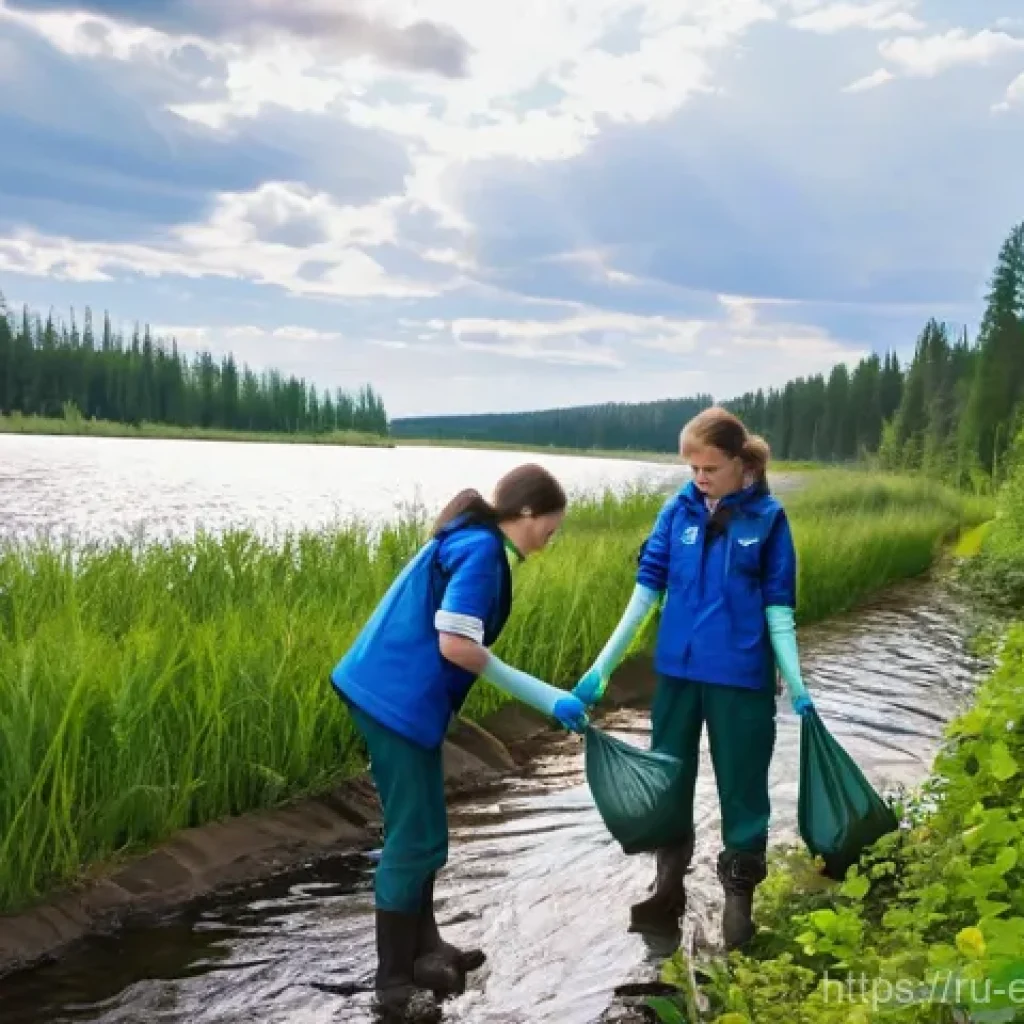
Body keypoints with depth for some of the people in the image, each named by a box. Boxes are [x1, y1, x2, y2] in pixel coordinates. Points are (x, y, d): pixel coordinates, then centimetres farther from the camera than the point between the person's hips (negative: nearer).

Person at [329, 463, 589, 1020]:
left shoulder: (471, 539, 13)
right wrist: (546, 698, -17)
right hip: (399, 699, -10)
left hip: (392, 691, 10)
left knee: (421, 832, 20)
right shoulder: (481, 549, -15)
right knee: (414, 840, 1)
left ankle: (422, 948, 35)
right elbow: (455, 644, -23)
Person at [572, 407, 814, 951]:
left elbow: (778, 609, -4)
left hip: (741, 677, -3)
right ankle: (667, 890, 31)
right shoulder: (678, 510, 0)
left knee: (742, 786, 8)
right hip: (676, 670, 3)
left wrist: (796, 685, -9)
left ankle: (739, 898, 26)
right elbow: (647, 588, 1)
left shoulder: (768, 518, -6)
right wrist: (603, 664, -3)